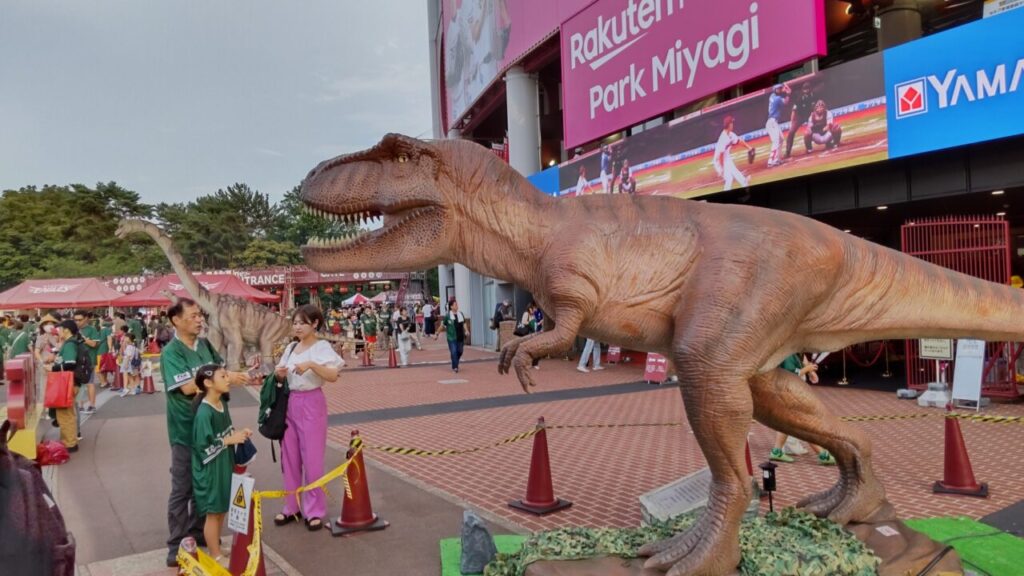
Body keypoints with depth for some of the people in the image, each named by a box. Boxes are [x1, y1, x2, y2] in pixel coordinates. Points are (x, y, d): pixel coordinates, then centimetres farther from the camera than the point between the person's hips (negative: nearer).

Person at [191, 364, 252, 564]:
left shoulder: (222, 403, 2)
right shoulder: (204, 412, -24)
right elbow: (203, 446, -23)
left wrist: (238, 433, -1)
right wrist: (230, 440, -19)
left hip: (224, 464, 8)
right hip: (210, 469, -8)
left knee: (222, 510, 19)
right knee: (213, 512, 6)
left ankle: (216, 548, 34)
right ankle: (216, 556, 20)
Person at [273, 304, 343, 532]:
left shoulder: (322, 347, -9)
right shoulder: (291, 348, 10)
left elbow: (333, 376, -22)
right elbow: (282, 379, 17)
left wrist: (312, 365, -35)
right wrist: (279, 374, -5)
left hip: (311, 404, -6)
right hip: (290, 403, 6)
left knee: (312, 459, -1)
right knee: (289, 457, 11)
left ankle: (315, 511, 9)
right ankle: (292, 507, 23)